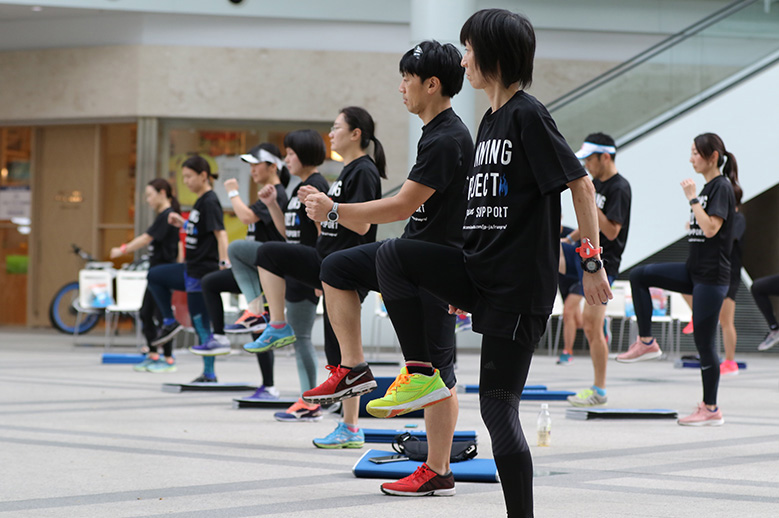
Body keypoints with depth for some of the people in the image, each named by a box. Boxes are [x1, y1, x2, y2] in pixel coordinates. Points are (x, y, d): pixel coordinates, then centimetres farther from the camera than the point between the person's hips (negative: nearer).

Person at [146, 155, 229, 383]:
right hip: (192, 269, 10)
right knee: (155, 275, 20)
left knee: (201, 323, -3)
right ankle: (169, 322, 20)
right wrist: (182, 223, 13)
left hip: (205, 270, -10)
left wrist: (224, 264, -33)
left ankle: (209, 374, 4)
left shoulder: (210, 202, -16)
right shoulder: (200, 202, 12)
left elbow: (220, 234, -25)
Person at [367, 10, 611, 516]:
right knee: (393, 256, -11)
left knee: (498, 406, -5)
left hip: (521, 284, -8)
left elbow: (581, 184, -13)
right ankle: (423, 376, -6)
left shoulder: (529, 115, -11)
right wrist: (464, 284, 23)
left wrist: (592, 263, -14)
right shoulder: (490, 120, 15)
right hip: (479, 271, 8)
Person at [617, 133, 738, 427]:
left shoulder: (722, 187, -12)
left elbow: (710, 228, -22)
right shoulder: (707, 187, 14)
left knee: (704, 341, -5)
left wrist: (692, 198, -18)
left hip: (712, 276, -9)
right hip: (693, 270, 9)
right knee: (639, 276, -1)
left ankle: (711, 410, 4)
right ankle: (647, 343, 3)